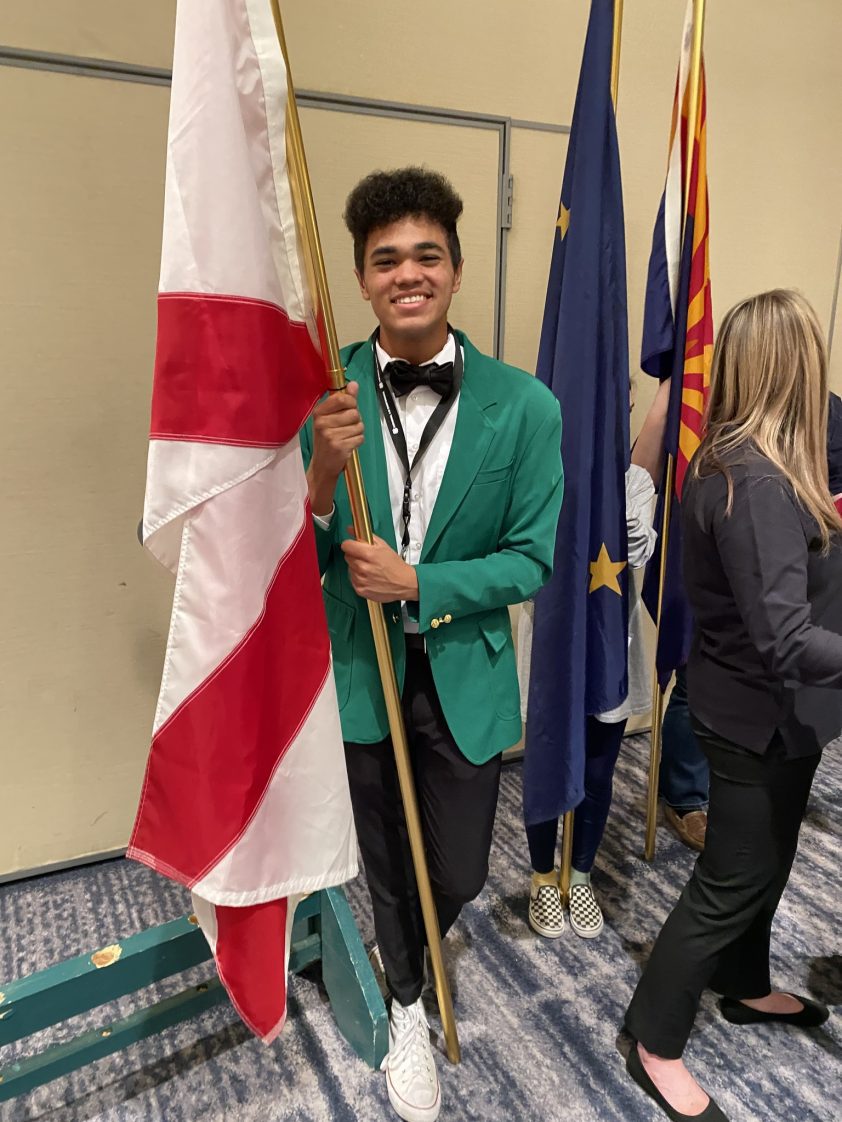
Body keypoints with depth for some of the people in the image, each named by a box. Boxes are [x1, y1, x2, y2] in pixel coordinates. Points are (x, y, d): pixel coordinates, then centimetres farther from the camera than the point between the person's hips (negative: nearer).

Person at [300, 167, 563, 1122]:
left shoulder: (524, 406, -12)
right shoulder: (321, 395, -11)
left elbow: (533, 560, -8)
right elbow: (297, 561, -8)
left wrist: (417, 583, -21)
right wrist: (323, 473, -28)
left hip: (464, 675, 0)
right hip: (355, 671, 1)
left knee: (457, 874, 15)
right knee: (385, 862, 20)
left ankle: (407, 956, 56)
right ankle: (407, 1006, 53)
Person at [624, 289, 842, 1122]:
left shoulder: (736, 459, 2)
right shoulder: (759, 482, -28)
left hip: (765, 707, 9)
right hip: (759, 715, -9)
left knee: (765, 859, 26)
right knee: (730, 882, 7)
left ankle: (745, 989, 50)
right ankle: (654, 1045, 28)